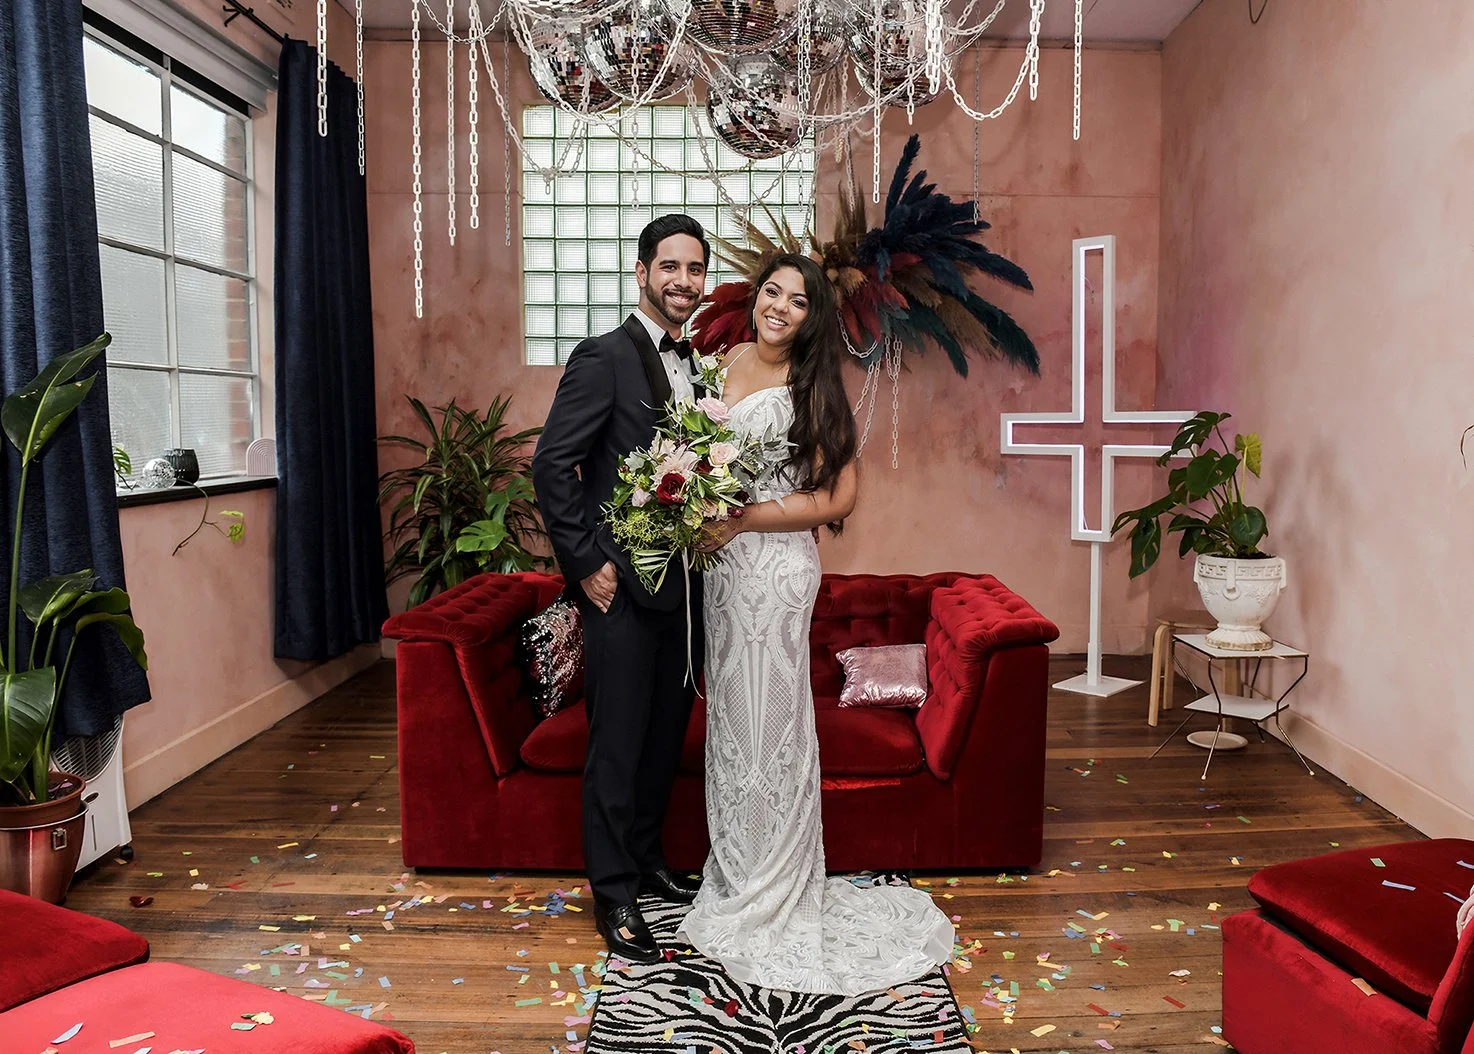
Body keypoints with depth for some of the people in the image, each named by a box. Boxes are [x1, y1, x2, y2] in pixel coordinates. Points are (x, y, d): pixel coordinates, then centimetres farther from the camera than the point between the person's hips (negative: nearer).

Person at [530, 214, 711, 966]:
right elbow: (551, 463, -14)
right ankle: (614, 894, 16)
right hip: (623, 587, -7)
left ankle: (646, 859, 35)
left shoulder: (697, 367, 13)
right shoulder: (604, 358, -10)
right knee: (618, 742, 2)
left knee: (666, 734, 17)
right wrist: (585, 562, -15)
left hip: (684, 584, 7)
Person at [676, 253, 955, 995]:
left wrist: (742, 518, -18)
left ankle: (773, 900, 17)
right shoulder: (729, 361, 9)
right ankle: (739, 875, 30)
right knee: (730, 715, 14)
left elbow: (839, 496, -14)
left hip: (774, 567, -6)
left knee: (765, 719, 1)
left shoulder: (811, 388, -9)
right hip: (722, 564, 7)